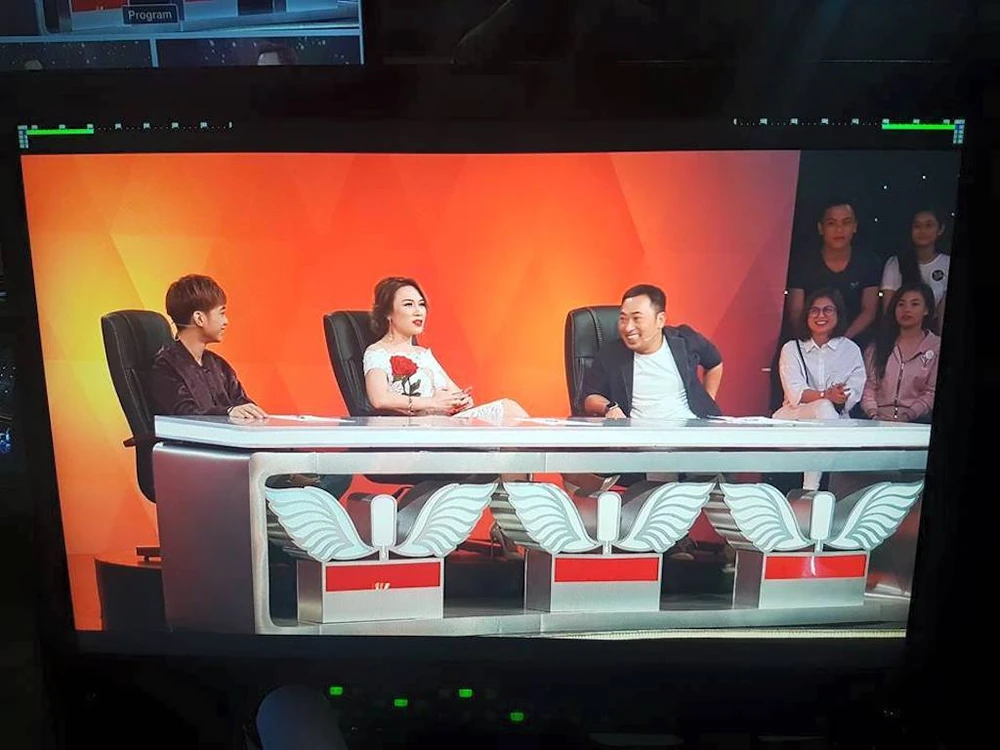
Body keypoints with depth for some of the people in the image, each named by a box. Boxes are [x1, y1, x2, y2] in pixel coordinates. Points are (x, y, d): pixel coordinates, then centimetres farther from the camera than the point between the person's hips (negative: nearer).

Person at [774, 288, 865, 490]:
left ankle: (810, 489, -35)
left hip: (836, 420, 1)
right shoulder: (791, 349, 10)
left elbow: (853, 395, 1)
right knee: (824, 408, -32)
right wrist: (826, 396, -24)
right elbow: (795, 393, -6)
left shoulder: (851, 350, 12)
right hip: (795, 417, 0)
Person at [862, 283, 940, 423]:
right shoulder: (878, 346, 16)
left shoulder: (936, 347, 8)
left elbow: (932, 393, 1)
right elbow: (868, 385, 9)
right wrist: (873, 414, -8)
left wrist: (907, 416, -13)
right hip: (879, 421, 1)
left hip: (914, 421, -1)